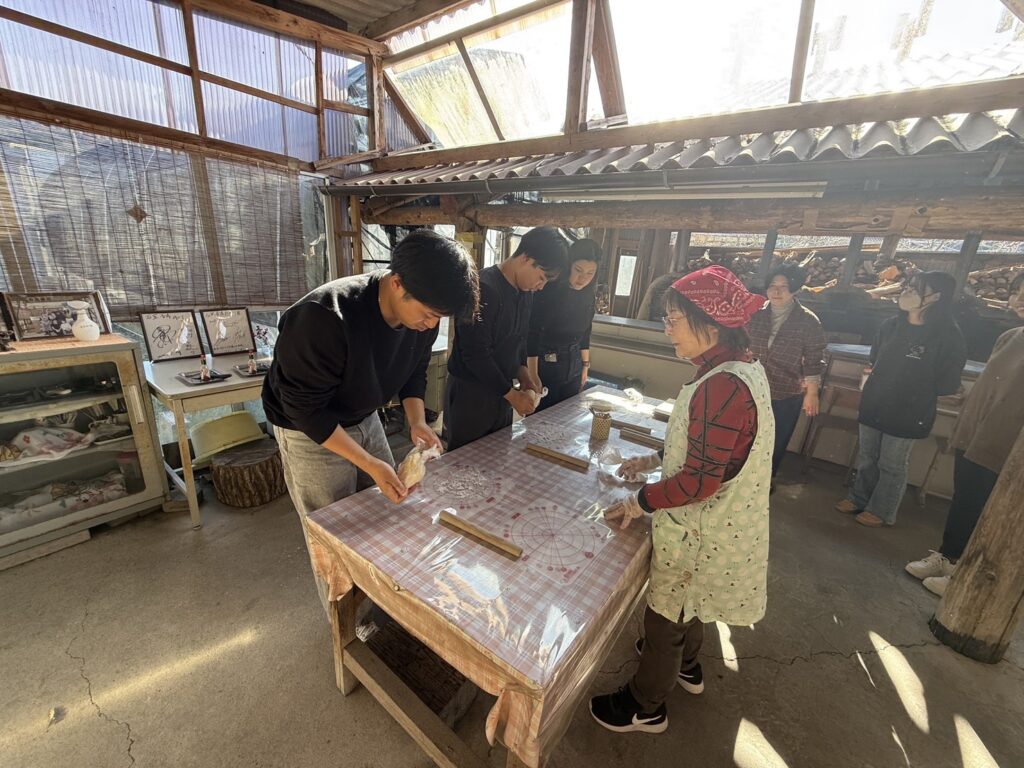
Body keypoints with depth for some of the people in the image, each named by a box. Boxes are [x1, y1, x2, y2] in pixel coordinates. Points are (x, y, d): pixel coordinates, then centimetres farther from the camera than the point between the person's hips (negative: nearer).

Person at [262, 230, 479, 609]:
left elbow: (414, 371, 0)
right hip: (310, 431, -6)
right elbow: (306, 409, -27)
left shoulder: (421, 315, -16)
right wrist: (369, 464, -31)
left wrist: (416, 421, -16)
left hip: (364, 419, 6)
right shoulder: (323, 318, -35)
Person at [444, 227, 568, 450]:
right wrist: (511, 394, -15)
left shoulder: (524, 291, 6)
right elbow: (475, 354, -23)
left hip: (500, 389, 8)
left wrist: (522, 370, 0)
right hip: (469, 393, -8)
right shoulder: (483, 289, -22)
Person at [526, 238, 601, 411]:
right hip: (544, 366, -6)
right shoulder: (547, 291, -18)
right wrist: (533, 375, -18)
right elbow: (532, 335, -17)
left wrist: (585, 365, 18)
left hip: (573, 370, 6)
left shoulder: (589, 297, 1)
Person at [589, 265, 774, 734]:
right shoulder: (744, 367, -1)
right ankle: (685, 665, 58)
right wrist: (659, 460, 7)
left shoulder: (722, 386, -32)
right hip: (712, 522, 9)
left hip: (700, 531, -9)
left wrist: (640, 502, -16)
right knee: (685, 603, 31)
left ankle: (645, 706, 39)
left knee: (665, 616, 14)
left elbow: (700, 481, -29)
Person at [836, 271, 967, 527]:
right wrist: (876, 380, 6)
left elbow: (948, 384, -10)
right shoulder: (891, 325, 2)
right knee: (866, 457, 17)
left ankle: (881, 512, 26)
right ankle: (859, 499, 33)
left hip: (908, 414, -5)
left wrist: (914, 389, -5)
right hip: (873, 406, 5)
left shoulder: (948, 336, -14)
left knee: (891, 466, 10)